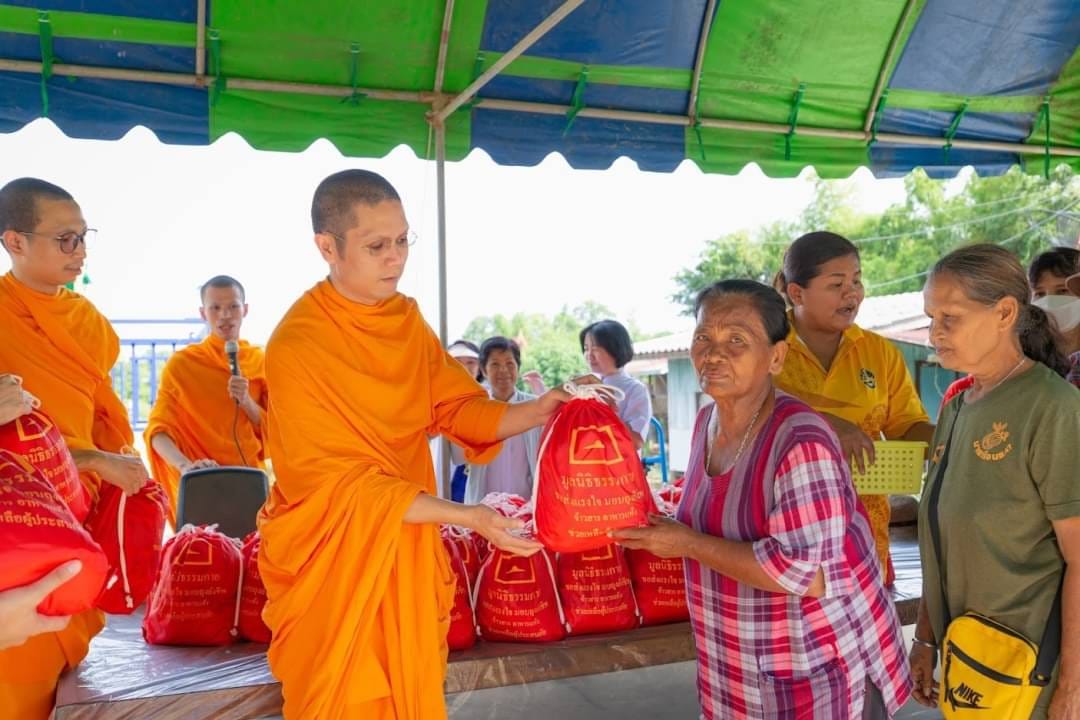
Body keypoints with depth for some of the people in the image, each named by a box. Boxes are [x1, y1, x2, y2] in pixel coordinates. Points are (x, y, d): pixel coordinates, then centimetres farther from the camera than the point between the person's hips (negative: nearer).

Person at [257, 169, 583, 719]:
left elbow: (459, 409, 0)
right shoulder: (296, 348, -21)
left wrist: (538, 411, -17)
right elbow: (346, 484, -21)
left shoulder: (407, 319, 0)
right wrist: (465, 517, -25)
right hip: (335, 562, -5)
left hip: (407, 553, 6)